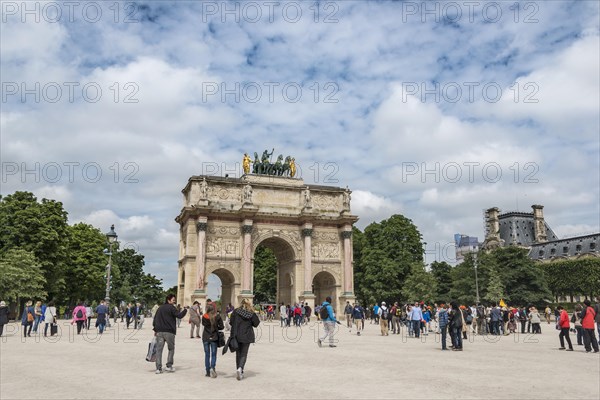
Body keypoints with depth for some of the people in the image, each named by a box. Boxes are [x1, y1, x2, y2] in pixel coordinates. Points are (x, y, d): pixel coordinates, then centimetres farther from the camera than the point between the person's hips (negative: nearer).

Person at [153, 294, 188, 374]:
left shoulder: (160, 308, 16)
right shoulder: (171, 308, -5)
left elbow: (155, 319, 16)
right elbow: (179, 316, -13)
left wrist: (155, 330, 19)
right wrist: (185, 310, 1)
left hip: (159, 332, 5)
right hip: (169, 332, -5)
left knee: (159, 350, 4)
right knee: (171, 349, 10)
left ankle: (158, 368, 0)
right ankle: (169, 366, 6)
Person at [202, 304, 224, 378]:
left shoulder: (204, 317, -9)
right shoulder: (218, 317, -10)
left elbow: (203, 324, 8)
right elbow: (222, 327, -5)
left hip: (205, 338, 1)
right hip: (214, 338, -1)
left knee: (207, 355, 12)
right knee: (213, 354, 9)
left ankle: (208, 371, 14)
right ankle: (212, 367, -13)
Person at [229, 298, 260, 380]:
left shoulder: (235, 311, -4)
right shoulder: (251, 313, -5)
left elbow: (231, 322, -4)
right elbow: (255, 324, -1)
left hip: (237, 336, 1)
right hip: (247, 336, -1)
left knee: (238, 354, 14)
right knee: (244, 354, 5)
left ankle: (240, 373, 18)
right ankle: (240, 368, -19)